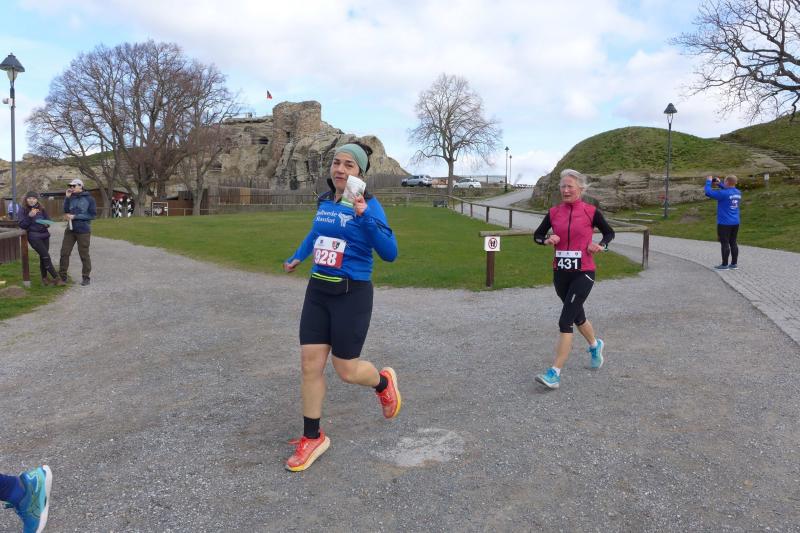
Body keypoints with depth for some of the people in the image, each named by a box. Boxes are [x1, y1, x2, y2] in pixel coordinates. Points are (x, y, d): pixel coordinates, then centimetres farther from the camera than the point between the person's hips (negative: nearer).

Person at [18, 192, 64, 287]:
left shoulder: (41, 209, 9)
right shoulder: (24, 210, -1)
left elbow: (48, 220, 16)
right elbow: (22, 225, -6)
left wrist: (46, 223, -7)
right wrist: (29, 216, -20)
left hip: (44, 235, 4)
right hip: (34, 237, -4)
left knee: (43, 257, 10)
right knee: (46, 256, -10)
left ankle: (44, 278, 22)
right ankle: (56, 278, -8)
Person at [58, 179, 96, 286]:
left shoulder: (89, 199, -5)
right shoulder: (71, 198, 8)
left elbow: (93, 214, -10)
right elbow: (66, 211, 2)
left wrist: (75, 216, -13)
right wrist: (67, 197, -7)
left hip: (83, 231, -5)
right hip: (70, 229, 5)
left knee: (84, 254, 2)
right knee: (64, 252, 5)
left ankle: (86, 277, 13)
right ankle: (62, 275, 16)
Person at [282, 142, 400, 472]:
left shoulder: (369, 205, -12)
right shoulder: (324, 201, 6)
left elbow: (389, 253, -23)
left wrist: (365, 216, -32)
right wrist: (298, 256, 39)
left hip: (352, 295, -5)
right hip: (317, 291, 6)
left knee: (346, 370, 3)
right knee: (310, 365, 3)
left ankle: (384, 382, 37)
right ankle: (312, 438, 18)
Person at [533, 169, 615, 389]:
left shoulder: (591, 212, -5)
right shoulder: (554, 212, 3)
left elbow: (609, 232, 9)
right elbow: (537, 235, 11)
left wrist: (601, 245, -11)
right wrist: (547, 240, -11)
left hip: (583, 273, -5)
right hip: (560, 273, 5)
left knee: (565, 320, -13)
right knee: (577, 315, 22)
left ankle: (555, 373, -9)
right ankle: (595, 345, 52)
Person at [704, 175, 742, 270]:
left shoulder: (723, 194, -18)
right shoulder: (738, 193, 7)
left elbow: (708, 192, -15)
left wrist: (709, 181, 0)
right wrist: (719, 184, 24)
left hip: (724, 223, -7)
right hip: (735, 223, 7)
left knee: (725, 243, -2)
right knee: (733, 243, 12)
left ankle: (724, 264, 3)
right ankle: (734, 263, 16)